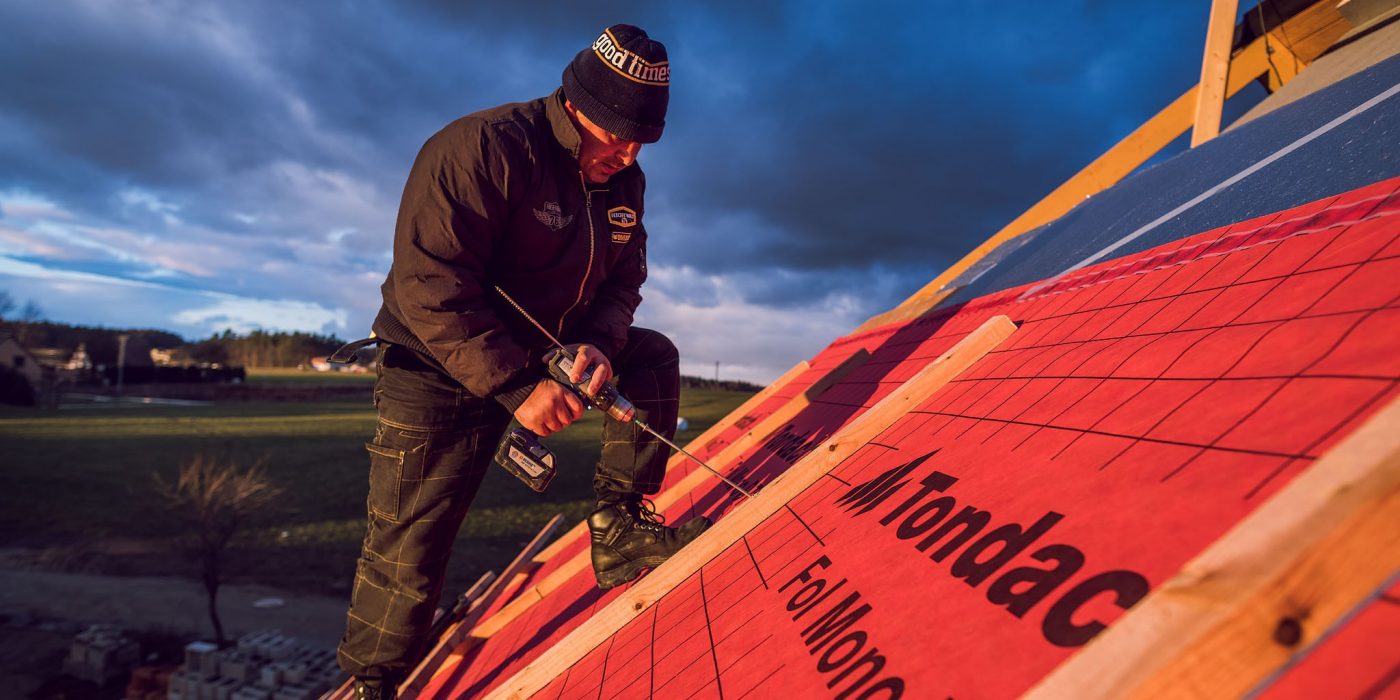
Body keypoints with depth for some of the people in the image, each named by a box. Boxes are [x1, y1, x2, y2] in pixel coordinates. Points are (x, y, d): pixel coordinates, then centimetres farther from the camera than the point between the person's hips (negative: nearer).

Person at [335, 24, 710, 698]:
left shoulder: (623, 182, -1)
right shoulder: (481, 148, -23)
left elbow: (623, 280, 3)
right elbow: (430, 287, -29)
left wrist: (600, 344, -19)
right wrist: (515, 386, -33)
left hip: (549, 353, 6)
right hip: (440, 368, -6)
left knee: (653, 356, -6)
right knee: (407, 553, -3)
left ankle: (619, 527, -2)